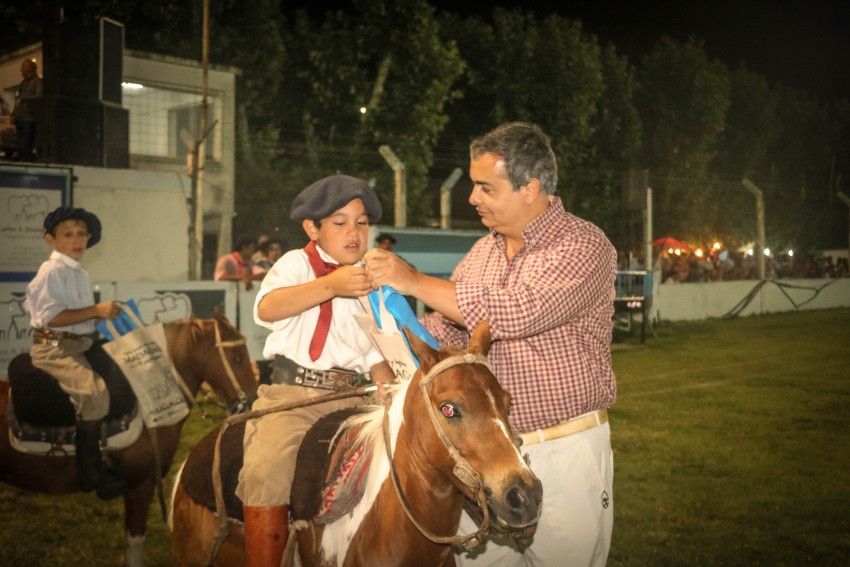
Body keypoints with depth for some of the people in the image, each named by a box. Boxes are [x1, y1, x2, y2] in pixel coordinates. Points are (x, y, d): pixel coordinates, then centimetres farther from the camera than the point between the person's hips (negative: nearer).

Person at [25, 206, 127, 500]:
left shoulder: (80, 274, 17)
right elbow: (53, 316, -19)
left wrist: (106, 314, 8)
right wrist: (96, 311, -20)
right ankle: (90, 471, -19)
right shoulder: (52, 272, -10)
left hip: (83, 345, 10)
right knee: (94, 391, -28)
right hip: (54, 348, -10)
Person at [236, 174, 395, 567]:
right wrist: (331, 285, -29)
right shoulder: (297, 263, 4)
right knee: (266, 475, -26)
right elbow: (267, 308, -17)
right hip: (291, 392, -4)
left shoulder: (369, 284, 17)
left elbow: (377, 358, 17)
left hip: (350, 398, 4)